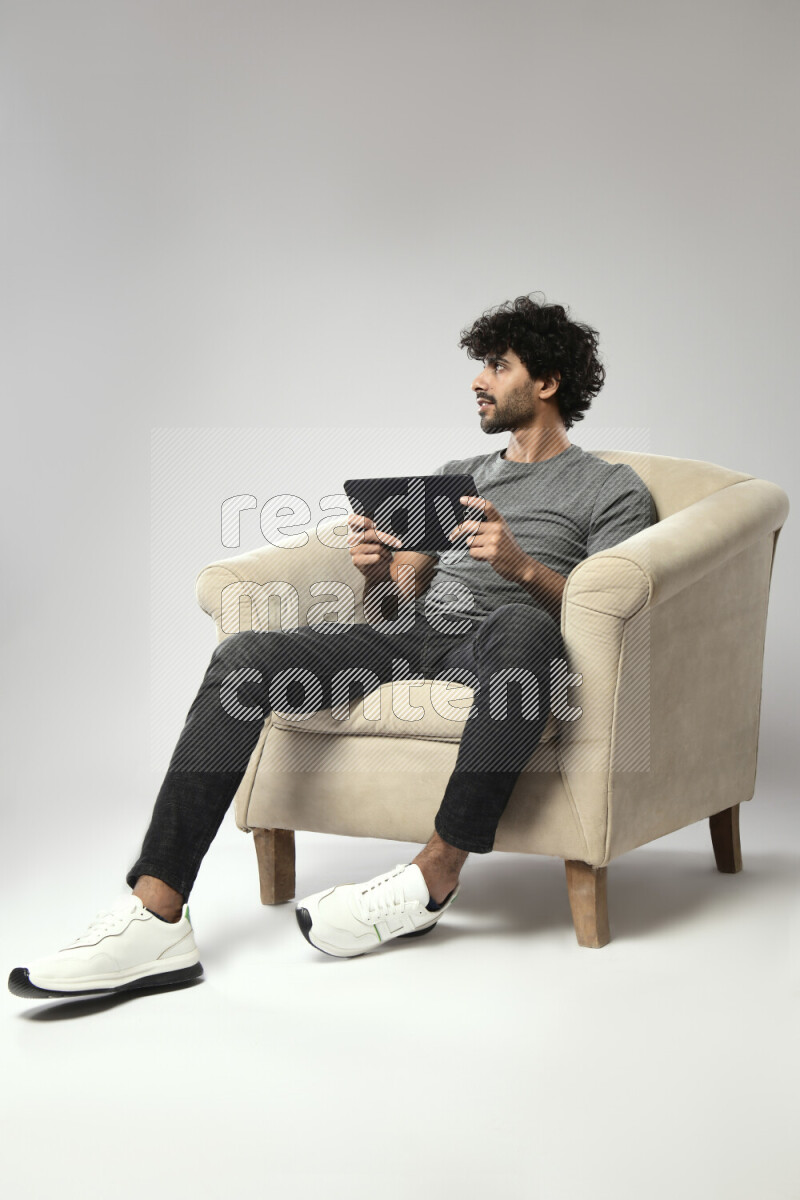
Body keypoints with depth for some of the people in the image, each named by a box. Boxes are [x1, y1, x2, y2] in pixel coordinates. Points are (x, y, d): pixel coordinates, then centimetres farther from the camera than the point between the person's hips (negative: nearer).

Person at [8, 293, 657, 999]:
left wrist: (524, 566, -18)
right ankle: (156, 917, -32)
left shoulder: (611, 488, 13)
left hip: (493, 648, -5)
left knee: (524, 626, -43)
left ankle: (438, 874, -34)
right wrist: (378, 573, 0)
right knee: (245, 655, -22)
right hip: (411, 633, 5)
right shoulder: (456, 476, 31)